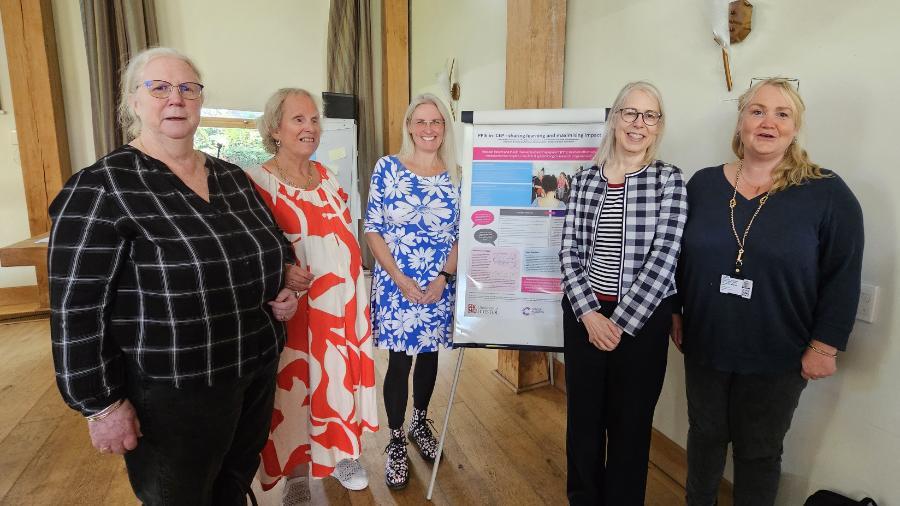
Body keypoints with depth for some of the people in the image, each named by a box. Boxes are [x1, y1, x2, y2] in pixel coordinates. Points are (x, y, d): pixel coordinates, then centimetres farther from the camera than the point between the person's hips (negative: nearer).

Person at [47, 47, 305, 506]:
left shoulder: (231, 177, 5)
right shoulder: (102, 187, -13)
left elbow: (273, 250, 18)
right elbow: (76, 310, -14)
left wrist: (284, 292, 0)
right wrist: (103, 404, -13)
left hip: (258, 376, 6)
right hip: (170, 397, -5)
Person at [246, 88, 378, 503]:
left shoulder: (329, 179, 8)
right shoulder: (256, 182, -10)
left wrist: (357, 297, 14)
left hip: (339, 303, 5)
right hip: (292, 309, -5)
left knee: (337, 376, 15)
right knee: (294, 384, 7)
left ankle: (340, 454, 37)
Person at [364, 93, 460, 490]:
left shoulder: (456, 175, 1)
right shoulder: (387, 167, -5)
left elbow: (462, 234, 3)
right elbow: (372, 229, -5)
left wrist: (443, 278, -9)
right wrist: (400, 278, -12)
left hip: (440, 286, 2)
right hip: (395, 283, -2)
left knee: (430, 355, 15)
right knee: (399, 361, 3)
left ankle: (420, 423, 39)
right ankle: (395, 441, 23)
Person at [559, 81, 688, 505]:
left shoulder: (669, 179, -5)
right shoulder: (584, 179, 3)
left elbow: (662, 260, -12)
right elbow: (569, 252, 0)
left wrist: (619, 323, -14)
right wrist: (589, 314, -11)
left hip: (642, 320, -2)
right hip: (583, 315, 3)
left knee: (630, 421, 12)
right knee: (583, 415, 16)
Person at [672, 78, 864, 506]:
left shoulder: (828, 194, -8)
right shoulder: (703, 184, 0)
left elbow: (842, 278, -7)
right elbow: (679, 257, 7)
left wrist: (824, 347, -8)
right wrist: (675, 314, 7)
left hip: (775, 357, -2)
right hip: (704, 345, 3)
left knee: (758, 451, 15)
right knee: (704, 435, 20)